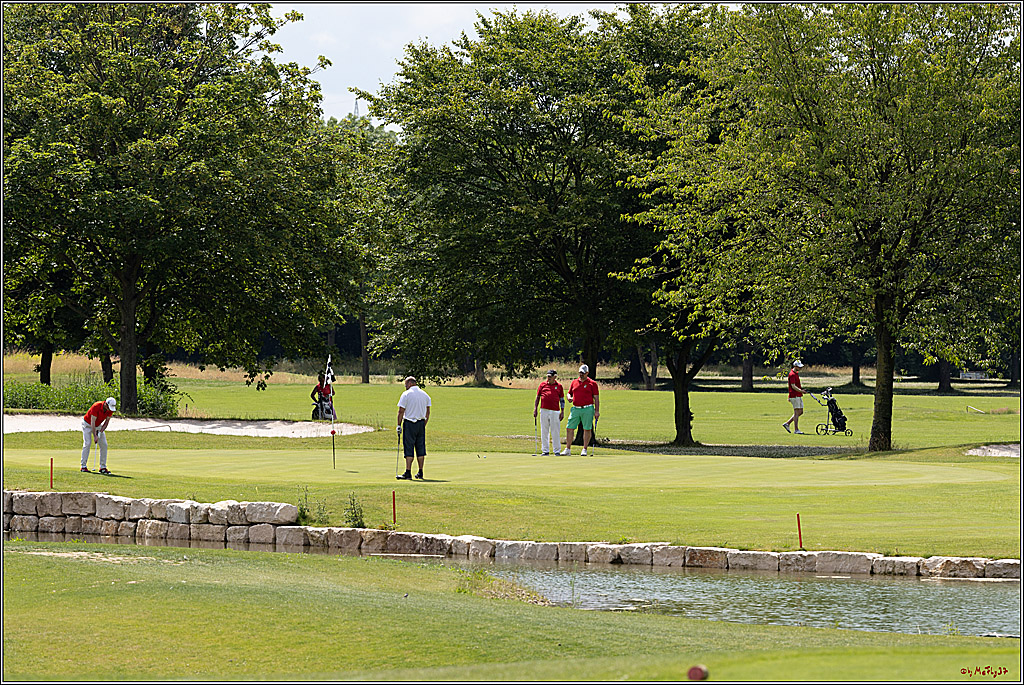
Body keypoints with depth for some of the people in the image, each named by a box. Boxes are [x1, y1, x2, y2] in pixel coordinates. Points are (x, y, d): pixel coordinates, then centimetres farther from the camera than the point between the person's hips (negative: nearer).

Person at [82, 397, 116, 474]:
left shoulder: (110, 409, -16)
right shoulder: (96, 407, -33)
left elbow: (107, 421, -8)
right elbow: (93, 422, -32)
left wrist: (100, 431, -20)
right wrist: (95, 436, -33)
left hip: (98, 425, 6)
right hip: (87, 424, -6)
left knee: (104, 444, -5)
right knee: (87, 443, -17)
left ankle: (103, 467, -2)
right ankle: (83, 466, -14)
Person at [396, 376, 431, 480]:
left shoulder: (406, 394, -7)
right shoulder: (425, 395, 9)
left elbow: (401, 411, -9)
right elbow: (428, 412, 12)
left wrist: (399, 425, -4)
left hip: (409, 424, -5)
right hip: (421, 423, 5)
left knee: (409, 449, -5)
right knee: (420, 448, 11)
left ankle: (408, 472, -10)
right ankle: (420, 473, 13)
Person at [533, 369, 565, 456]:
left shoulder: (559, 386, 7)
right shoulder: (543, 384, 9)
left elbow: (562, 400, 10)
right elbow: (537, 398, 13)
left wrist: (562, 412, 3)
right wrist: (535, 409, 5)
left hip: (555, 411, -1)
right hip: (544, 410, 1)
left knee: (555, 432, -1)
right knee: (544, 432, 3)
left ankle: (556, 451, 5)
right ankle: (545, 451, 8)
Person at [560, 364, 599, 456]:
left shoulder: (592, 383, 2)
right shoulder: (574, 382, 14)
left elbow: (596, 398, 1)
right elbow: (569, 393, 21)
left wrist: (597, 411, -6)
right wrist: (569, 397, -4)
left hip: (587, 409, -3)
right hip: (575, 409, 3)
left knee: (587, 429, -1)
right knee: (569, 428, -1)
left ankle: (584, 449, 8)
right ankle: (568, 449, 5)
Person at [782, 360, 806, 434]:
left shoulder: (796, 373, 16)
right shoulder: (792, 374, -15)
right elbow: (793, 386, -22)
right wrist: (800, 391, -34)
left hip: (799, 396, 10)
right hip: (794, 396, -10)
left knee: (800, 412, 10)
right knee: (797, 412, -6)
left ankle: (787, 423, 16)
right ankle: (796, 429, -3)